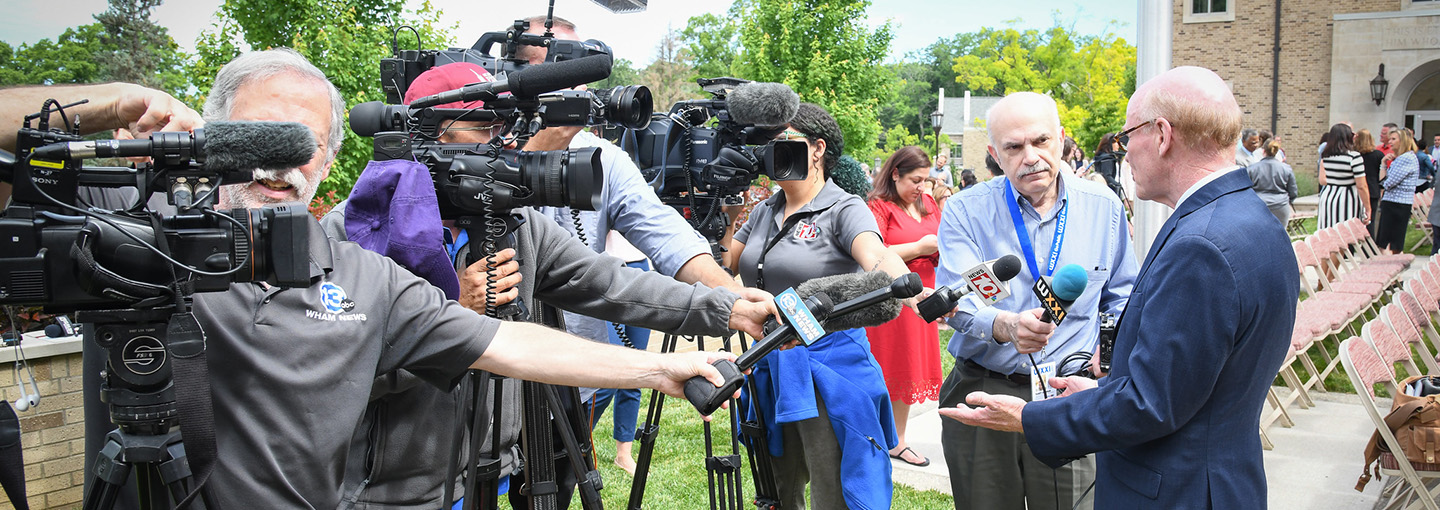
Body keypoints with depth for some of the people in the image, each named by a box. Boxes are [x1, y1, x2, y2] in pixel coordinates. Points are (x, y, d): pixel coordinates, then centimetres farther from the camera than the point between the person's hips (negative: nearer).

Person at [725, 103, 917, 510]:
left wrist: (914, 293, -51)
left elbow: (877, 256, -30)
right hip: (772, 368, 7)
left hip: (827, 371, -7)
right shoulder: (765, 211, 11)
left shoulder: (844, 209, -10)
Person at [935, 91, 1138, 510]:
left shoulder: (1104, 207, 5)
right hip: (981, 394, -1)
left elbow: (1121, 298, 17)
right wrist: (1006, 326, -36)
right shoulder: (965, 212, -3)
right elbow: (957, 299, -16)